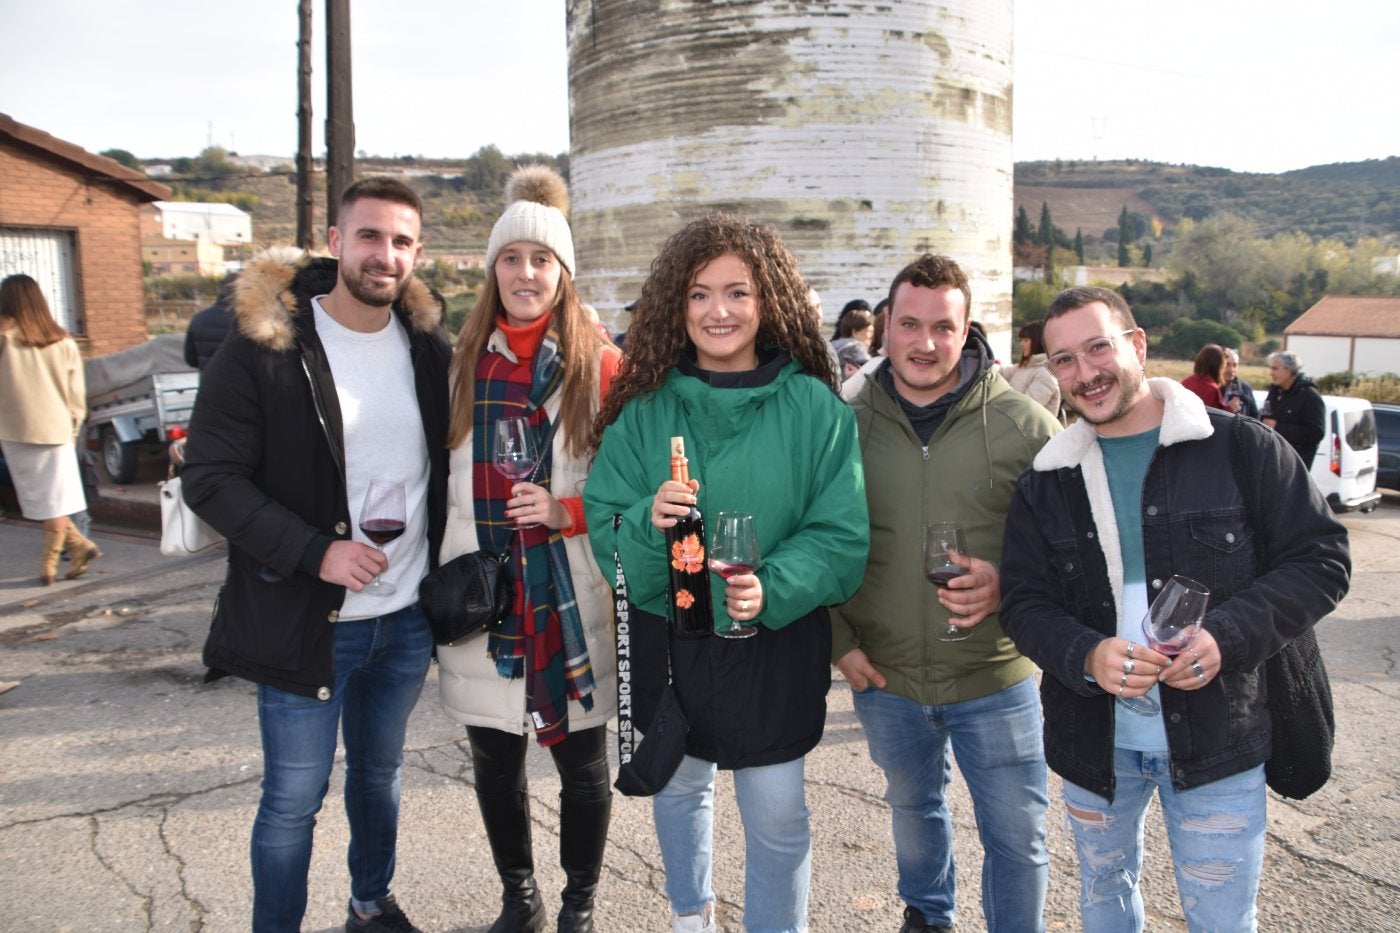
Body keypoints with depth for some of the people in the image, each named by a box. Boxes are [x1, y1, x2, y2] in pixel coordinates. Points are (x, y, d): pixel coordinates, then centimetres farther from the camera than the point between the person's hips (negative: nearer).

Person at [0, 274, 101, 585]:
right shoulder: (63, 342, 2)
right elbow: (77, 395, 5)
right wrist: (73, 427, 13)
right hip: (57, 430, 3)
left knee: (36, 498, 9)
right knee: (55, 498, 9)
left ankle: (80, 545, 6)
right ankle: (49, 564, 10)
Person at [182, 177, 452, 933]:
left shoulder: (428, 345, 2)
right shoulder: (262, 345, -12)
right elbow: (211, 479, -13)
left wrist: (447, 573, 2)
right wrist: (316, 552, -22)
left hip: (407, 616, 5)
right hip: (306, 617, -4)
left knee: (379, 771, 21)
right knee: (293, 797, 7)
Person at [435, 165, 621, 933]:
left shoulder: (600, 365, -3)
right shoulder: (464, 362, 7)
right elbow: (444, 477, 14)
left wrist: (566, 512, -18)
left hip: (570, 602, -3)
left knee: (581, 761, 8)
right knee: (494, 759, 15)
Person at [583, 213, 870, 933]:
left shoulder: (813, 407, -8)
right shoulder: (644, 409, -4)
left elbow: (843, 536, -10)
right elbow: (602, 529, -3)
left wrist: (773, 588, -27)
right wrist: (649, 522, -25)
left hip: (777, 643, -2)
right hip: (667, 638, 3)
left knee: (775, 814, 6)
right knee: (679, 787, 21)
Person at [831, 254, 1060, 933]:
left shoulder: (1024, 423, -9)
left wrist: (1009, 586, -22)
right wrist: (838, 640, -3)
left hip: (995, 679, -2)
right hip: (883, 678, 3)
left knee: (1018, 836, 10)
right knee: (912, 807, 26)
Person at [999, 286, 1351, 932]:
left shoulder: (1241, 449, -7)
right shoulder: (1045, 484, 1)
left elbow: (1321, 559, -7)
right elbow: (1024, 603, 0)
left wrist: (1225, 636, -22)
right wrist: (1087, 656, -22)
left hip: (1217, 738, -2)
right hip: (1093, 740, 3)